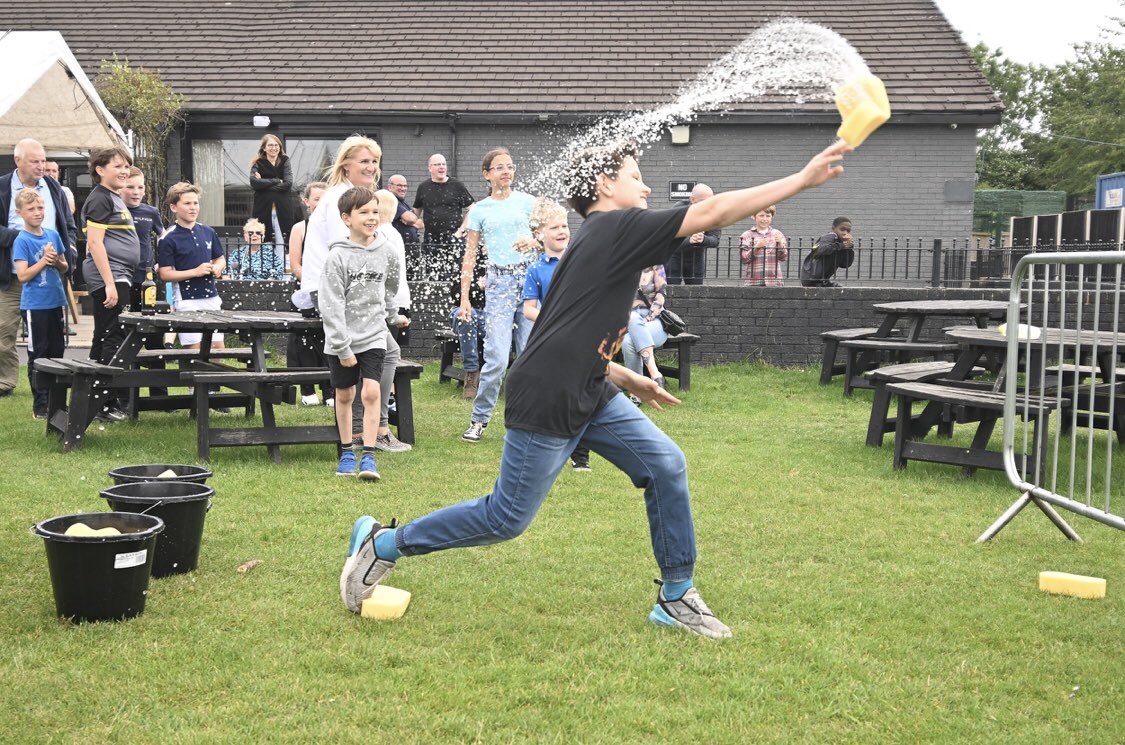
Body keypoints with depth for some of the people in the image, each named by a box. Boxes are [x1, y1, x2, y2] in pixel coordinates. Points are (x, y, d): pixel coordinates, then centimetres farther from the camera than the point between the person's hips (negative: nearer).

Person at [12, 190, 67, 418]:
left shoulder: (53, 235, 6)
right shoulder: (22, 241, -9)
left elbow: (64, 268, 13)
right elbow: (23, 275, -15)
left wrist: (57, 261, -8)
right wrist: (44, 260, -19)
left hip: (56, 302, 5)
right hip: (35, 305, -5)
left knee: (57, 352, 10)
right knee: (38, 355, 2)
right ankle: (40, 405, 8)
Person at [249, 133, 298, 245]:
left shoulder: (285, 162, 10)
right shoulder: (258, 164, 10)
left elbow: (288, 183, -4)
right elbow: (254, 183, -8)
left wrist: (264, 183, -5)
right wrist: (277, 181, -6)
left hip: (283, 209, 0)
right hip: (262, 209, 0)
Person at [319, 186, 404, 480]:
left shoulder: (386, 252, -1)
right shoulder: (338, 256, -11)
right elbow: (331, 305, -13)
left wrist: (390, 315, 30)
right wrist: (342, 347, -16)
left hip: (373, 336, 1)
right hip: (341, 338, -1)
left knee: (371, 392, -11)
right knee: (344, 395, 10)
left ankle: (368, 456, -5)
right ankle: (346, 453, 24)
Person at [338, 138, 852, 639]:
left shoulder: (603, 239, 17)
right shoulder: (616, 228, -12)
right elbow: (713, 213, -17)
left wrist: (626, 379, 21)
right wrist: (803, 179, -15)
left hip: (590, 396, 10)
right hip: (545, 403, -10)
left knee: (666, 465, 2)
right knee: (507, 518, 0)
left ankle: (676, 598, 12)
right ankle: (384, 544, 17)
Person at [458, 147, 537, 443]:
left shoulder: (528, 202, 8)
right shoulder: (479, 210, 8)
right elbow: (470, 255, 9)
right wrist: (464, 297, 4)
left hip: (530, 276, 1)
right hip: (499, 281, -1)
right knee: (497, 358, -10)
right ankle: (479, 419, 5)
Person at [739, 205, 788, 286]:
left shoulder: (777, 234, 9)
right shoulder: (746, 236, 4)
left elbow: (783, 257, 5)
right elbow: (744, 259, -4)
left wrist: (780, 243, -13)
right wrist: (757, 247, -19)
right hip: (753, 282, -1)